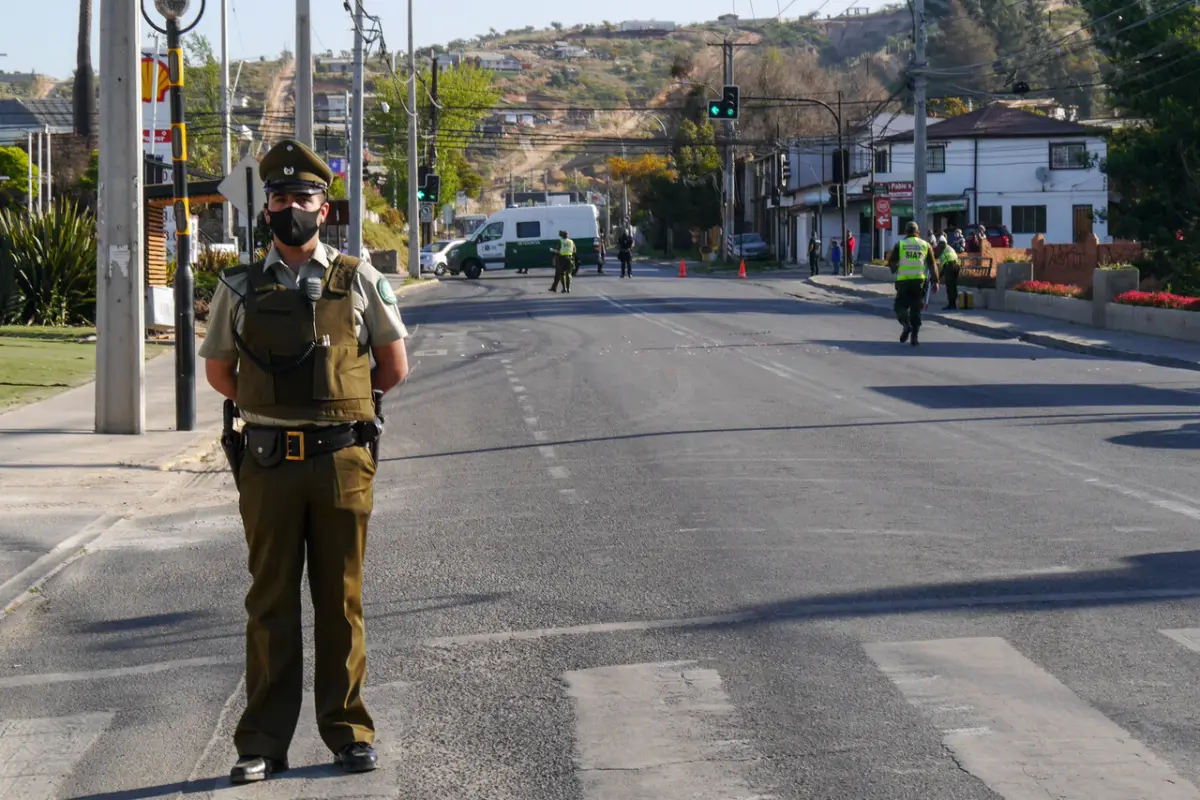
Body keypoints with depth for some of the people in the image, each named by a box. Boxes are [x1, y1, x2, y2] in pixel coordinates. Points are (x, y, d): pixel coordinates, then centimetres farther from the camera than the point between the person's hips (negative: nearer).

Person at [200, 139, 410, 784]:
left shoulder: (359, 281, 3)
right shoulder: (240, 289, 6)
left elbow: (394, 368, 11)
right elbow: (218, 372, 17)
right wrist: (274, 407, 13)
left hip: (343, 460, -1)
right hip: (268, 463, 1)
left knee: (342, 603, 5)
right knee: (270, 604, 4)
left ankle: (349, 732, 15)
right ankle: (263, 743, 9)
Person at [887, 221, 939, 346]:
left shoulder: (900, 244, 2)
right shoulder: (925, 245, 8)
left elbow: (891, 262, 1)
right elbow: (932, 265, 5)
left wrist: (895, 270, 21)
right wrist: (935, 281, 9)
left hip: (903, 280, -2)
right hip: (920, 280, 2)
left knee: (901, 305, 9)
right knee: (916, 308, 9)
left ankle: (906, 324, -19)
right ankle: (914, 337, 7)